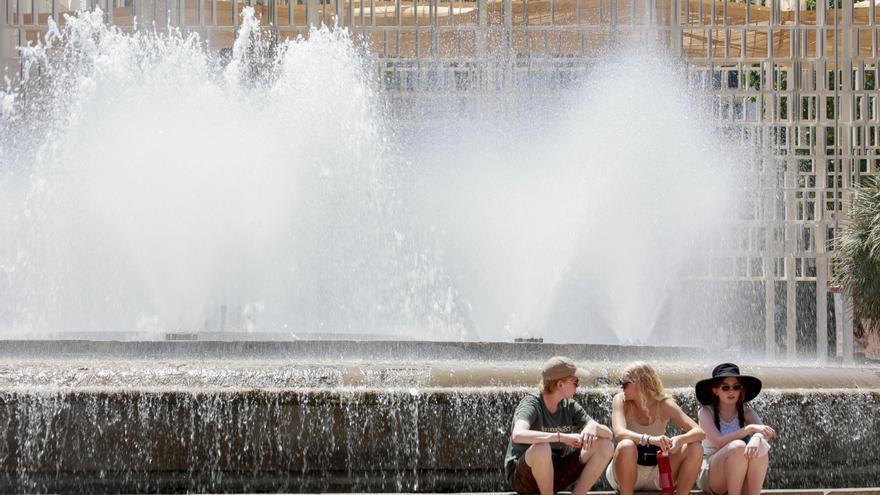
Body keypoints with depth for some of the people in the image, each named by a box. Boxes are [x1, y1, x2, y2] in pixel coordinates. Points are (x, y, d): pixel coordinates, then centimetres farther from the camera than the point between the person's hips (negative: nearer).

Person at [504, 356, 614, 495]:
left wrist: (593, 427, -27)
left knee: (604, 446, -8)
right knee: (542, 448, -38)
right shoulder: (531, 403, -17)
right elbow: (518, 435, -39)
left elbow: (608, 434, -2)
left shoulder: (570, 406, 1)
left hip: (557, 474, 6)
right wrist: (562, 437, -42)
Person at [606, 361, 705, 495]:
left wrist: (680, 439, -37)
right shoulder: (620, 401, -7)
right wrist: (649, 439, -45)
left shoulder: (664, 405, -4)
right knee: (626, 446, -35)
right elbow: (619, 433, -27)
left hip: (656, 473, 2)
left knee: (695, 449, -18)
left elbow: (699, 432, -13)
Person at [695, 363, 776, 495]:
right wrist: (749, 428, -31)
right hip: (710, 477, -3)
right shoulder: (706, 412, -4)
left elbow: (765, 432, -16)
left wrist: (757, 438, -41)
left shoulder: (746, 413, 4)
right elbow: (719, 442, -21)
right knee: (737, 446, -32)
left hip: (741, 479, 3)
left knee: (761, 446, -26)